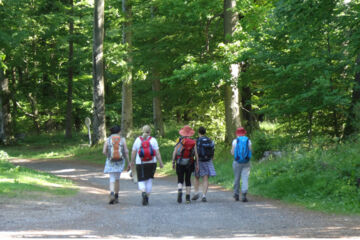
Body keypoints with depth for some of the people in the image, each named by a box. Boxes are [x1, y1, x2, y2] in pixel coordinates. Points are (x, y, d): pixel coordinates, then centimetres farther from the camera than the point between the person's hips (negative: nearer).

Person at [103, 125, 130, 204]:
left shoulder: (108, 140, -2)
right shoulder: (122, 140, -2)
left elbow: (104, 151, -5)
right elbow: (126, 151, -6)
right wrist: (128, 162, 2)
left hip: (111, 162, -1)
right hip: (120, 162, 1)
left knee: (112, 179, 0)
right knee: (117, 179, 16)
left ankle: (112, 194, -24)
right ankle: (116, 197, 21)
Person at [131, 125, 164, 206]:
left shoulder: (138, 140, -2)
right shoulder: (153, 140, -3)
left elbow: (133, 152, 0)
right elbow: (157, 153, -7)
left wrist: (132, 162, 13)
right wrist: (161, 163, -2)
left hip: (140, 163, -1)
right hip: (151, 163, 1)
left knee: (141, 181, 5)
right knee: (149, 180, 15)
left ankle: (143, 192, -25)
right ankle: (147, 198, 13)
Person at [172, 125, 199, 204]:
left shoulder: (179, 141, -3)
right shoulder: (193, 142, 0)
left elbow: (174, 152, -6)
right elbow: (196, 154, -1)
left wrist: (173, 162, 0)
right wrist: (197, 164, 4)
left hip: (180, 163, -1)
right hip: (189, 163, 1)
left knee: (180, 180, 4)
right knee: (188, 180, 11)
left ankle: (180, 191, -23)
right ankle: (188, 197, 10)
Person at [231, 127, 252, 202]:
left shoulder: (235, 141, -2)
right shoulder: (248, 141, 2)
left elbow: (232, 153, -2)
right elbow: (250, 151, 4)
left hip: (237, 162, 0)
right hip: (246, 162, 0)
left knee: (237, 178, 12)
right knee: (245, 178, -3)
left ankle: (236, 194, 21)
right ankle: (244, 195, -18)